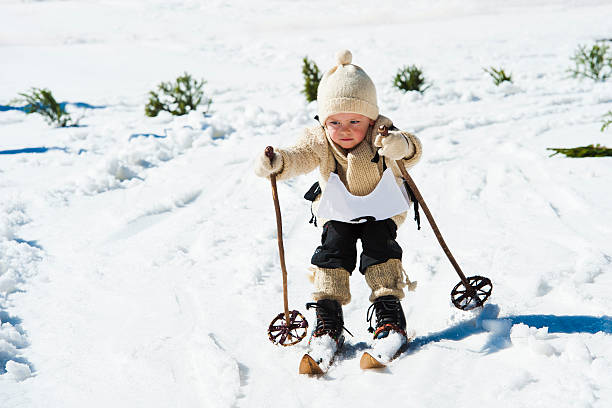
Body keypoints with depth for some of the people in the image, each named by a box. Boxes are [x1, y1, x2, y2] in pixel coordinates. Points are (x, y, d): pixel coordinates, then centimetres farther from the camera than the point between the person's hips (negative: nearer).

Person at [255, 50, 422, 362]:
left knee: (380, 249, -16)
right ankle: (328, 317, -3)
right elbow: (299, 157, -32)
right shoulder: (319, 141, -20)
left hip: (381, 210, -1)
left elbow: (412, 152, -37)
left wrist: (401, 146, -62)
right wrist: (277, 163, -55)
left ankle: (389, 313, -6)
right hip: (337, 213, 1)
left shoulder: (380, 135, -25)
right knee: (332, 252, -12)